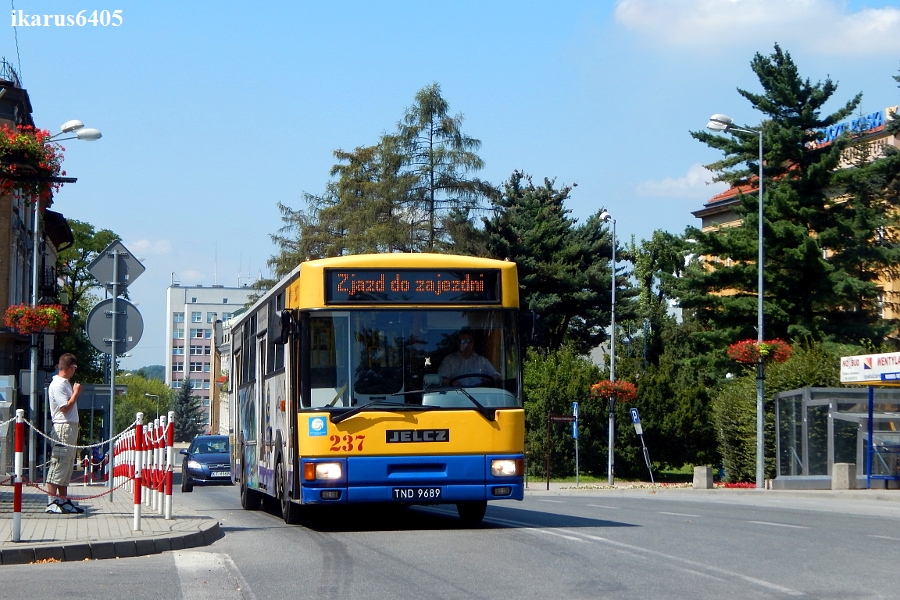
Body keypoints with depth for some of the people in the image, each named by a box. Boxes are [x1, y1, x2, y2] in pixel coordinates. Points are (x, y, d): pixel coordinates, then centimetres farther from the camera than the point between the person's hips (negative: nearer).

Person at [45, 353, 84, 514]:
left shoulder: (65, 383, 18)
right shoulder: (58, 385, -12)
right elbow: (65, 408, -16)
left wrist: (75, 392, 13)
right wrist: (76, 393, -9)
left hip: (71, 427, 10)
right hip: (63, 427, -10)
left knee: (67, 466, 11)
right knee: (58, 465, -10)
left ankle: (64, 501, 15)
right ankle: (51, 502, -11)